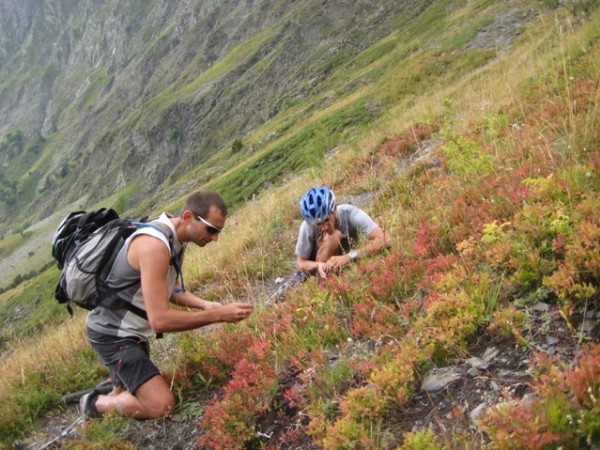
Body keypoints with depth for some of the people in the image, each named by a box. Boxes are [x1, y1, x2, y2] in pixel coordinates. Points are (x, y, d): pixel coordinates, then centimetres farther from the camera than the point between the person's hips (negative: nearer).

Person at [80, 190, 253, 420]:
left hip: (132, 331, 10)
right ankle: (96, 403, 1)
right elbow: (160, 320, -33)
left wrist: (204, 305, -7)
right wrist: (218, 315, -31)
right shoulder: (154, 244, -30)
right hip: (114, 335, -10)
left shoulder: (175, 238, -1)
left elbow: (168, 290, 10)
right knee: (162, 406, -16)